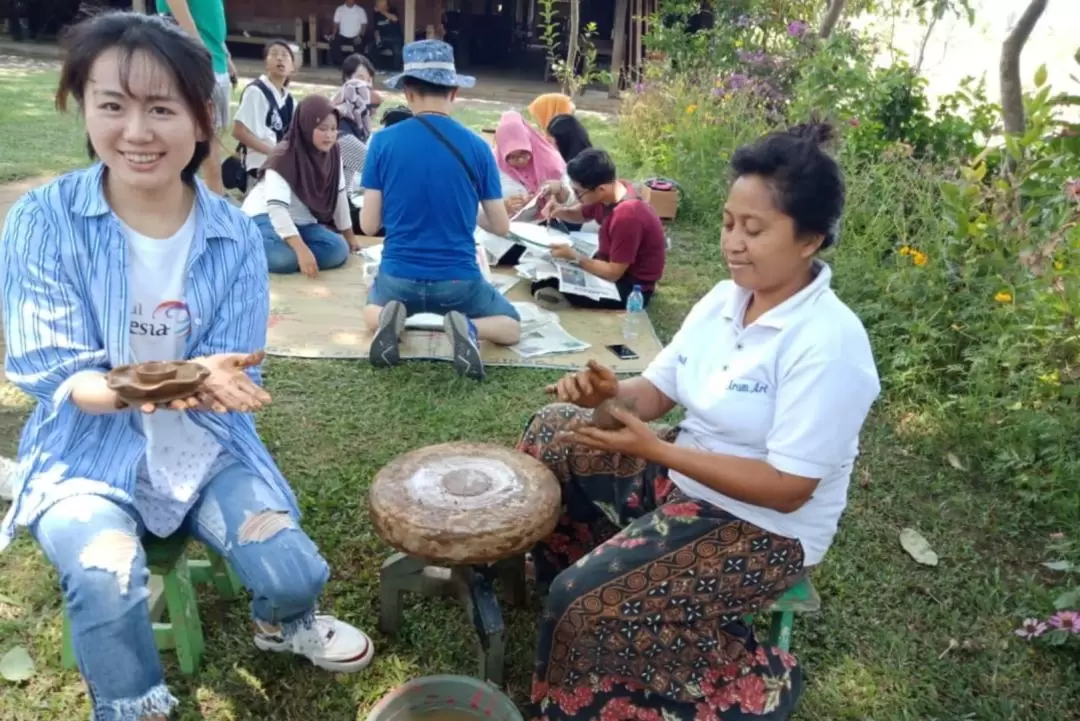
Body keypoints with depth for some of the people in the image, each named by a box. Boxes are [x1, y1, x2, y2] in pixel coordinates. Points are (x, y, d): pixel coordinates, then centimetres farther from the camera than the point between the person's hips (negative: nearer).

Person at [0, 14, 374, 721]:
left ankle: (281, 624, 27)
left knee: (293, 575, -14)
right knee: (107, 579, -29)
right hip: (88, 452, -1)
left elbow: (229, 372, -7)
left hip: (206, 446, 2)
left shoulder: (235, 235, -7)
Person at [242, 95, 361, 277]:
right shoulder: (283, 157, -25)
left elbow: (339, 194, 6)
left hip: (301, 221, 6)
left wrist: (349, 235, 10)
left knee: (339, 250, -19)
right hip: (265, 217, -5)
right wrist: (301, 249, -45)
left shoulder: (333, 153, -6)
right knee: (286, 257, -35)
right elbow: (276, 207, -34)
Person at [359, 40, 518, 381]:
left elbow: (369, 225, -2)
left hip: (399, 278, 2)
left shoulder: (383, 141, -7)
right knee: (511, 325, 25)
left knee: (372, 309, 36)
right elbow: (501, 227, 2)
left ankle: (390, 318, -1)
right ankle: (468, 328, -9)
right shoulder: (477, 147, -6)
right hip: (459, 280, -1)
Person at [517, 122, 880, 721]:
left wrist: (653, 449, -31)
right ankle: (608, 558, 18)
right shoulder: (725, 297, -2)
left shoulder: (829, 343, -26)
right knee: (552, 433, 7)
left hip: (765, 526, -8)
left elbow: (788, 488, -27)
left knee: (587, 603, -19)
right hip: (685, 472, 8)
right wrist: (610, 391, -22)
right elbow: (656, 394, 2)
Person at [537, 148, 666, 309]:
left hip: (631, 288, -9)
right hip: (614, 265, 9)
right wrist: (561, 211, -9)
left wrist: (573, 256, -21)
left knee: (543, 289, -18)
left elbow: (613, 273, -27)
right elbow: (581, 214, 12)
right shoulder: (609, 191, -8)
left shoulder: (627, 216, -34)